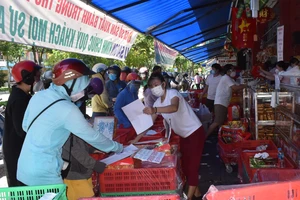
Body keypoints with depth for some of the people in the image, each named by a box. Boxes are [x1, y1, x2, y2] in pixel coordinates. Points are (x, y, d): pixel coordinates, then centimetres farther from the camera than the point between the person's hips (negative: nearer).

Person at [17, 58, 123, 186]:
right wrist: (118, 147, 4)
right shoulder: (67, 110, -22)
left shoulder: (39, 96, 0)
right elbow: (92, 136, -11)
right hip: (43, 174, -8)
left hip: (25, 167, 8)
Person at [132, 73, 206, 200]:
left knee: (192, 166, -6)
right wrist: (136, 139, 0)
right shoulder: (158, 103, 2)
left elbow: (174, 108, -43)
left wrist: (155, 110, -58)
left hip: (195, 132, -8)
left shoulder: (173, 93, -20)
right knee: (185, 166, 15)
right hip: (183, 135, 8)